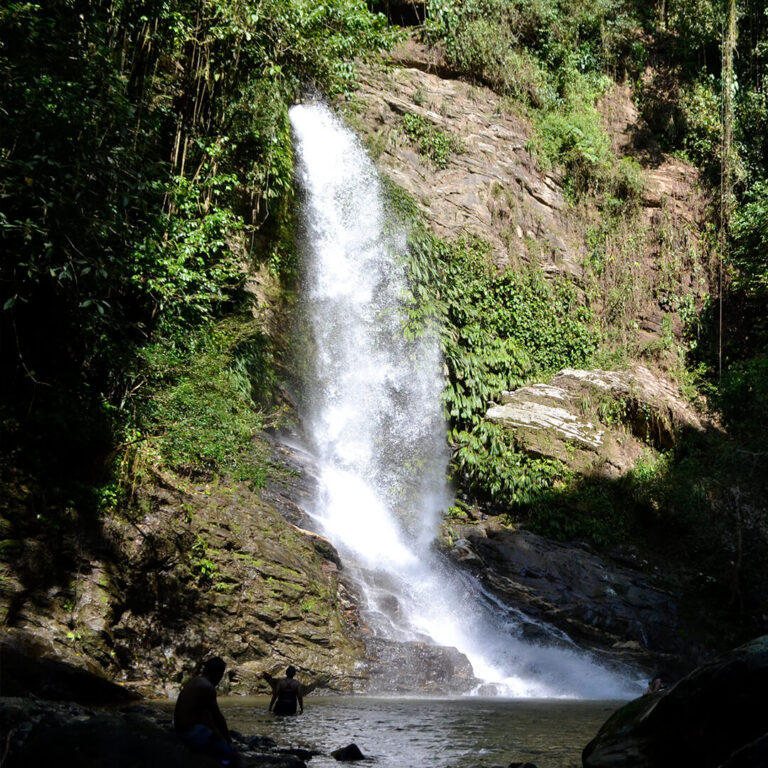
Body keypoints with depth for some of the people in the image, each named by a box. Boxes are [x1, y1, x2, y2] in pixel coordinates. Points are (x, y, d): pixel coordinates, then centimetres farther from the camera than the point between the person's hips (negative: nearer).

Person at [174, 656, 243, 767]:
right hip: (194, 732, -10)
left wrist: (222, 736, 19)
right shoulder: (207, 687, -13)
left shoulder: (195, 683, 16)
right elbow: (218, 716, -8)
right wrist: (228, 740, 3)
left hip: (183, 730, 10)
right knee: (233, 755, -9)